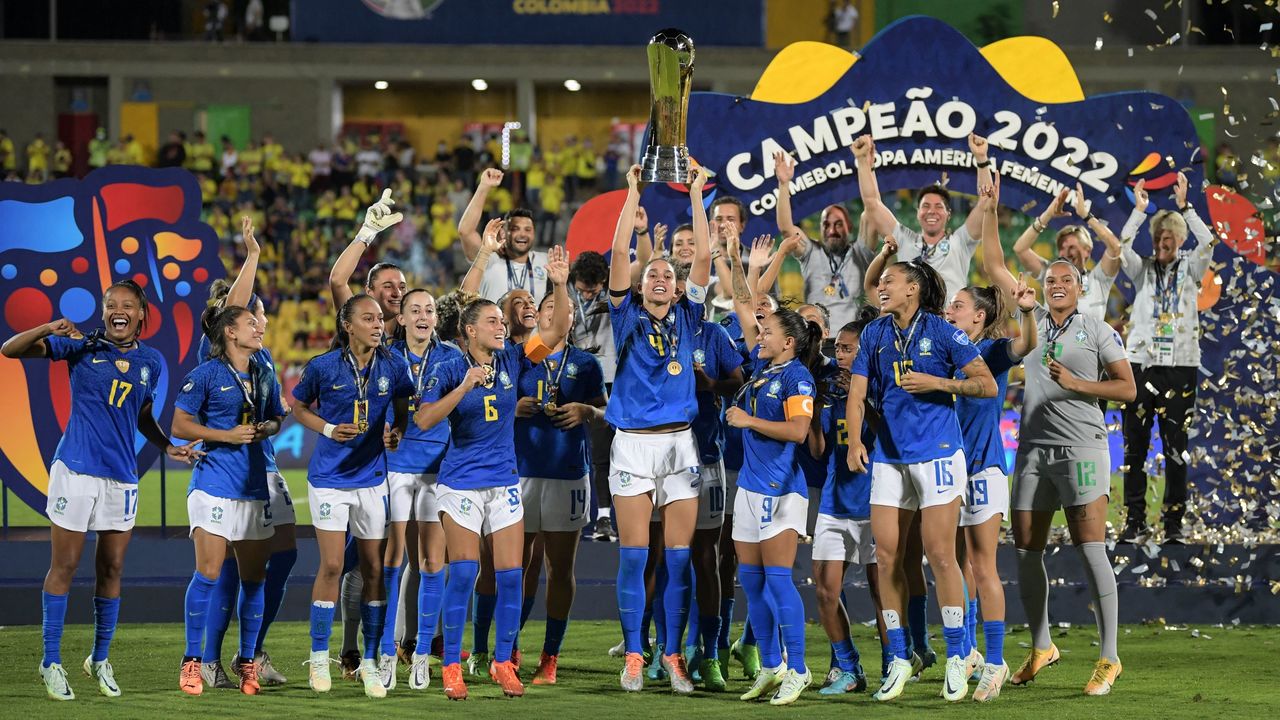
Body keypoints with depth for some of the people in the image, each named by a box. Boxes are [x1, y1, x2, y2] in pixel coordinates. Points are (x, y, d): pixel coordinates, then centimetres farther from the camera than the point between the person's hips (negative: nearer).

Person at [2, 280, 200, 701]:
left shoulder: (151, 362, 8)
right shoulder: (82, 347, -2)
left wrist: (168, 447, 6)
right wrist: (50, 330, -24)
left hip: (122, 476, 4)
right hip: (76, 470, -4)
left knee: (112, 570, 10)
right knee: (64, 567, 0)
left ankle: (100, 660, 24)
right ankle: (52, 663, 6)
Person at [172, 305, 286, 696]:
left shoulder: (264, 374, 12)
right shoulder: (206, 375, -5)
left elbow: (277, 416, 23)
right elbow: (180, 425, -6)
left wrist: (269, 427, 0)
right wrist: (226, 435, -14)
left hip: (255, 485, 6)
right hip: (215, 483, -6)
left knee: (254, 578, 6)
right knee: (208, 573, -11)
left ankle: (247, 662, 15)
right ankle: (192, 662, -5)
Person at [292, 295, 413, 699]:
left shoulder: (393, 366, -2)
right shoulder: (323, 367, -9)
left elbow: (403, 406, 13)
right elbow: (299, 407, 5)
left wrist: (397, 432, -7)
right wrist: (329, 428, -12)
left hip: (373, 478, 3)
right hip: (330, 478, -3)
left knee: (374, 570, 3)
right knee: (331, 565, -5)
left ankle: (370, 662, 12)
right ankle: (319, 656, 10)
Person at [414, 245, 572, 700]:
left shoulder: (511, 362, 3)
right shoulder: (450, 372, -6)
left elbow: (559, 330, -3)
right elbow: (423, 420, -17)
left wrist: (559, 285, -18)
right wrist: (465, 386, -25)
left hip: (505, 483, 3)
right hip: (461, 484, -3)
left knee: (510, 575, 0)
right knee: (464, 572, -8)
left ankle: (503, 663, 10)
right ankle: (451, 666, -1)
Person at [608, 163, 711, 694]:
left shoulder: (686, 318, 11)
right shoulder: (627, 316, 7)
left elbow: (704, 257, 5)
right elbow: (620, 253, -1)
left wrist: (696, 195, 3)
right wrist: (633, 192, -2)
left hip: (679, 441, 2)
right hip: (632, 441, -2)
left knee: (678, 557, 1)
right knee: (634, 556, -2)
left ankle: (674, 656, 4)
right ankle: (633, 656, 1)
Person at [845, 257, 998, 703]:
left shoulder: (940, 332, -6)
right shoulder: (875, 335, 8)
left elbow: (987, 385, -5)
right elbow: (857, 392, 4)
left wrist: (937, 383, -16)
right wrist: (855, 440, -12)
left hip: (936, 453, -5)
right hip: (889, 456, 5)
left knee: (940, 556, -7)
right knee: (886, 557, 2)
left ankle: (956, 659, 2)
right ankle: (899, 660, 11)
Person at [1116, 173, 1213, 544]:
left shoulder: (1190, 269, 8)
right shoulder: (1142, 269, 9)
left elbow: (1208, 244, -9)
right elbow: (1121, 247, -9)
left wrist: (1184, 206, -10)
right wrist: (1139, 211, -11)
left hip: (1180, 365, -1)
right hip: (1141, 361, 1)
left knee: (1176, 447, 0)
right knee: (1135, 446, 0)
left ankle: (1173, 521, 3)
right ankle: (1135, 519, 4)